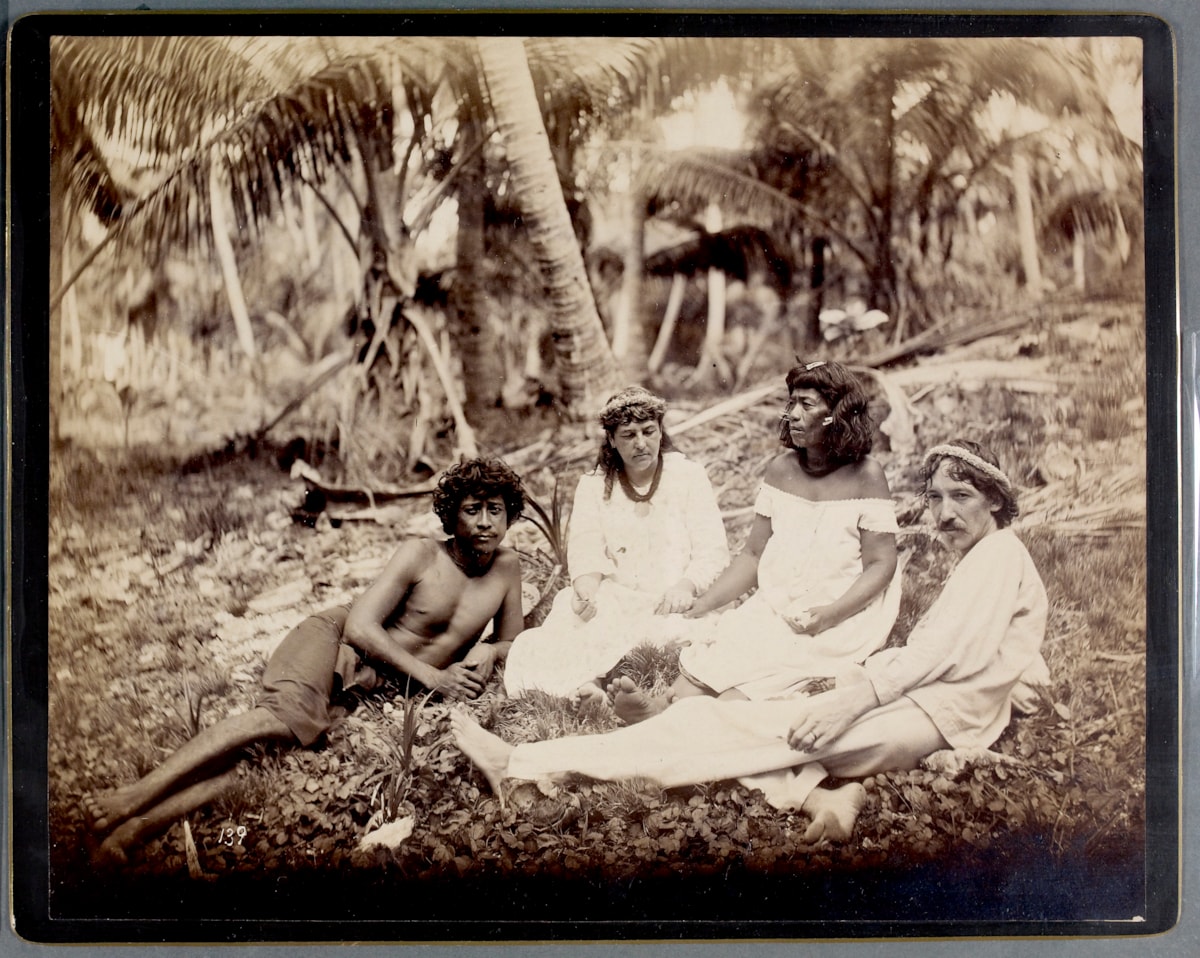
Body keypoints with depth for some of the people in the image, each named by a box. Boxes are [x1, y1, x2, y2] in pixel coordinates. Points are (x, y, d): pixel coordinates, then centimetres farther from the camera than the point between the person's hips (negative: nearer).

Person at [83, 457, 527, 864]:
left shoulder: (507, 568, 7)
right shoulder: (421, 554, -5)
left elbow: (511, 642, 19)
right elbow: (360, 626, -12)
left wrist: (488, 650, -4)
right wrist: (431, 675, -16)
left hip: (375, 694, 3)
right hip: (332, 640, -2)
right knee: (290, 711, -37)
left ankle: (135, 829, -40)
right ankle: (135, 795, -40)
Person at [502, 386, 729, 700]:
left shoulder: (689, 476, 9)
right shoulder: (593, 486, 15)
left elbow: (712, 551, 0)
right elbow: (585, 550, 0)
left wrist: (686, 585, -23)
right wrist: (586, 592, -23)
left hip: (673, 605, -1)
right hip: (612, 601, 2)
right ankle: (582, 685, -45)